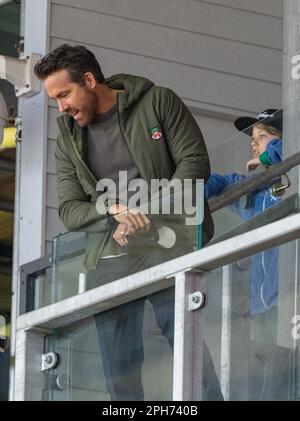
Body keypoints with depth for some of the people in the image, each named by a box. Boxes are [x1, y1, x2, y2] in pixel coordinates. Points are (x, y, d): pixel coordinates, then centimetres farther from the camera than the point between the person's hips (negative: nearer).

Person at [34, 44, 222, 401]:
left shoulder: (157, 103, 4)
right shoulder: (68, 140, 14)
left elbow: (195, 161, -2)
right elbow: (68, 211, 8)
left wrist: (151, 211, -13)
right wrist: (114, 210, -13)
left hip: (166, 247, -4)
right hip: (108, 260, 4)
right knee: (119, 371, -1)